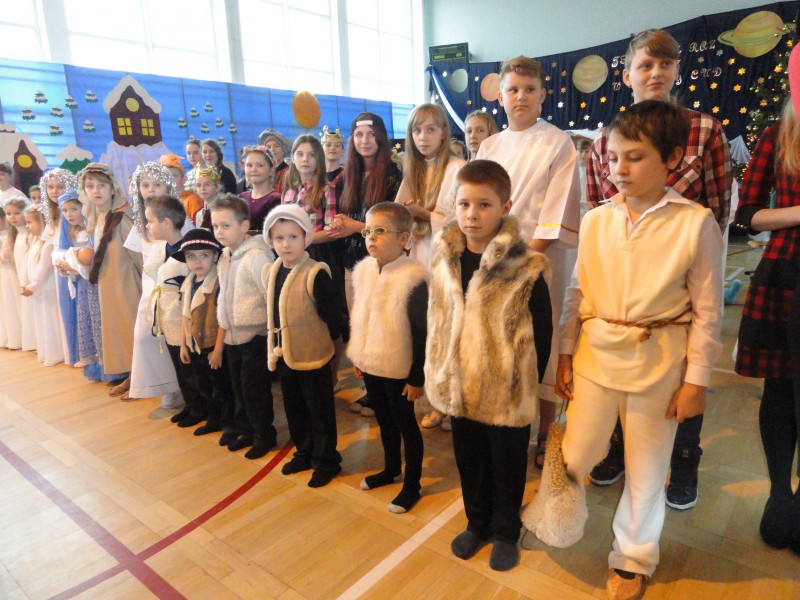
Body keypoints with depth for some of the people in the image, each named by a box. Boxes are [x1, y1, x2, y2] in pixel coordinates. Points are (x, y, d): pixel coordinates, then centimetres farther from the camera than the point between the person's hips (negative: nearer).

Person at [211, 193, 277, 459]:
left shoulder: (255, 256, -20)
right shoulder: (224, 257, 8)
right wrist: (223, 324, 14)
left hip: (255, 335, -8)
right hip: (232, 334, 8)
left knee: (254, 388, 3)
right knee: (238, 386, 19)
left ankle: (264, 434, 21)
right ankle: (244, 428, 37)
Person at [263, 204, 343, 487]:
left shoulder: (316, 274, -19)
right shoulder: (270, 273, 3)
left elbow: (332, 317, -16)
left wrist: (323, 342, -7)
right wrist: (274, 348, 12)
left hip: (312, 356, -7)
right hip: (283, 355, 7)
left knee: (320, 412, 8)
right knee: (294, 409, 20)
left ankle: (326, 461, 25)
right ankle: (304, 453, 39)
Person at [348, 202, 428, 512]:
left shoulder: (413, 277, -22)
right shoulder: (362, 270, -1)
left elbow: (421, 333, -18)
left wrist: (418, 377, -14)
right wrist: (357, 355, 15)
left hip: (399, 371, -6)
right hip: (370, 365, 7)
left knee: (406, 425, 11)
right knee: (384, 421, 23)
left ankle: (412, 484, 30)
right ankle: (391, 469, 45)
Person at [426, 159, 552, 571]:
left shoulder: (526, 267, -17)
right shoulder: (443, 260, -2)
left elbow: (542, 333, -10)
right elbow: (436, 323, 6)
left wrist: (530, 383, -6)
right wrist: (437, 373, 8)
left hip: (507, 391, -4)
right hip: (460, 388, 5)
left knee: (507, 467, 16)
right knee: (469, 462, 22)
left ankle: (505, 533, 41)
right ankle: (477, 524, 46)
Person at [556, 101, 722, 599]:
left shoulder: (696, 223, -8)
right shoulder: (596, 220, 0)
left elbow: (708, 311, -4)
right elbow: (578, 293, 5)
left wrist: (696, 379, -5)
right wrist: (565, 354, 4)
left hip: (660, 361, -1)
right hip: (596, 353, 2)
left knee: (647, 469, 14)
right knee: (574, 454, 5)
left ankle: (633, 558, 39)